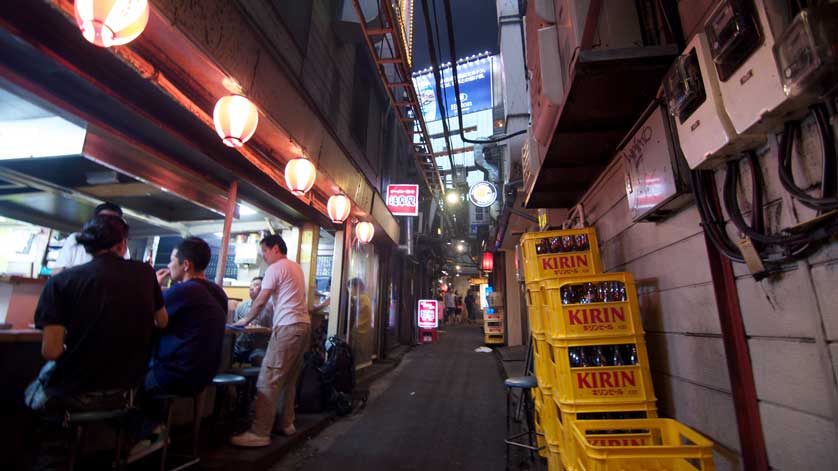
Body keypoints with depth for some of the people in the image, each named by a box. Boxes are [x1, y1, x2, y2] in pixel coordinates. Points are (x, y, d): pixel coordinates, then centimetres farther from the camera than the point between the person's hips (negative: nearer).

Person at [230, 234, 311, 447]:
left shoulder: (275, 268, -6)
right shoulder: (297, 267, 20)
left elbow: (261, 301, -6)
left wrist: (245, 320, 10)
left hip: (288, 327, -9)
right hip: (304, 325, 9)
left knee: (268, 380, -6)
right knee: (290, 379, 15)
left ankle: (260, 433, -4)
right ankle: (287, 423, 23)